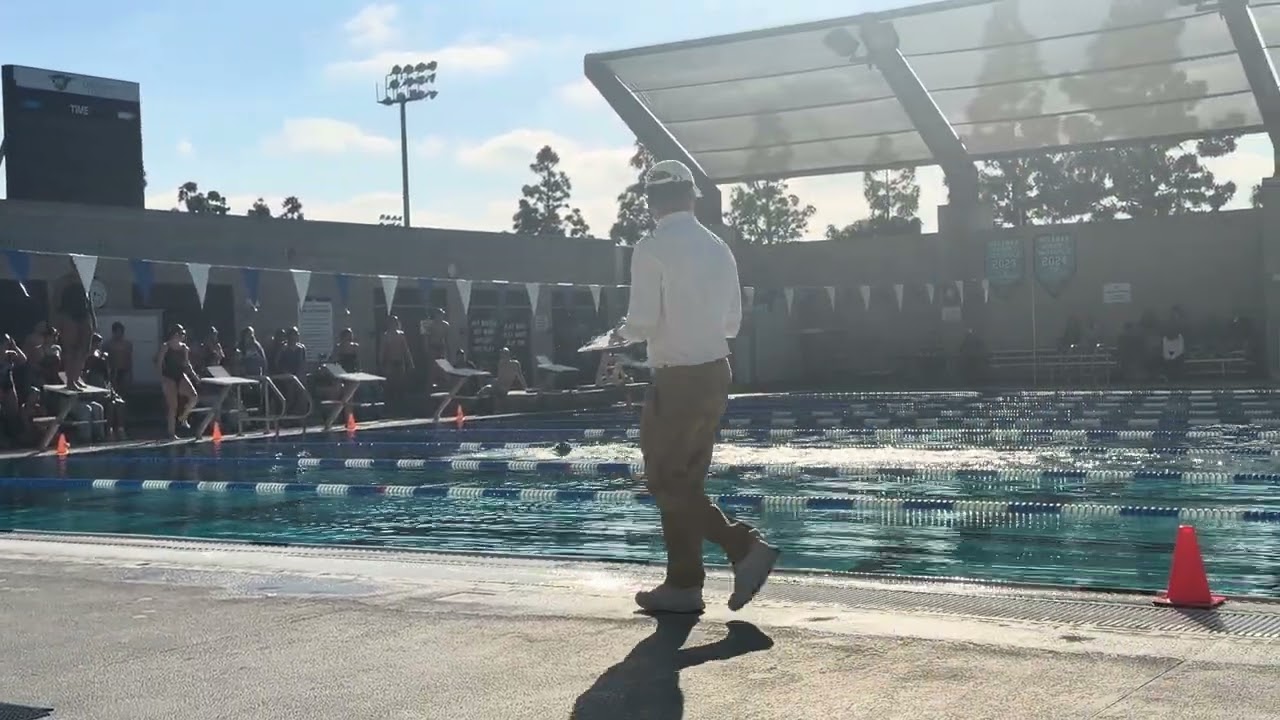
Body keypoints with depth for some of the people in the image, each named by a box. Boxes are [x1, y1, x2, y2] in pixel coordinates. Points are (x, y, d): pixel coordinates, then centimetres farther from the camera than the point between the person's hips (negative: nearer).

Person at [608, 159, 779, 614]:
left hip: (678, 380, -7)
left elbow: (643, 322, -16)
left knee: (668, 482, 4)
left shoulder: (652, 249, -11)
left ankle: (745, 548, -4)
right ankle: (682, 585, 14)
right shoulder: (718, 248, 9)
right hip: (716, 372, 7)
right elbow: (732, 323, 14)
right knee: (684, 482, 13)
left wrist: (622, 333, 4)